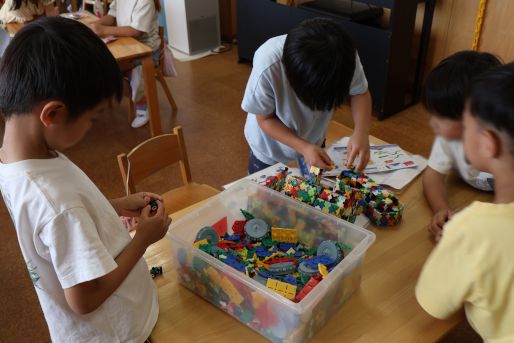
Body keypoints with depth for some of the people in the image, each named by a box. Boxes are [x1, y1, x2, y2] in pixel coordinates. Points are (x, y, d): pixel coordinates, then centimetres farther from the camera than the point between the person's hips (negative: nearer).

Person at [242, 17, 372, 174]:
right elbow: (265, 119, -25)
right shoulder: (268, 68, -40)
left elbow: (361, 93, -15)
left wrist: (361, 132, -33)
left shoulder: (345, 55, -32)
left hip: (313, 144, 3)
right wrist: (303, 147, -36)